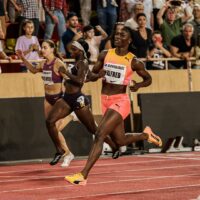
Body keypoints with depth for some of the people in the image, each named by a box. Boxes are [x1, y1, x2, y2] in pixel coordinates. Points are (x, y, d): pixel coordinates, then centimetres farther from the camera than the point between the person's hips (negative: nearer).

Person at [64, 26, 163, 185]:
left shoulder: (133, 61, -6)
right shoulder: (105, 55, 3)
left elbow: (148, 79, 7)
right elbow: (92, 75, 10)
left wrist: (139, 85, -14)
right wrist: (98, 75, -14)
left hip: (120, 101, -6)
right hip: (106, 101, 6)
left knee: (100, 134, -20)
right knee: (120, 140, 19)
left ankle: (83, 176, -21)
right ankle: (146, 135, 49)